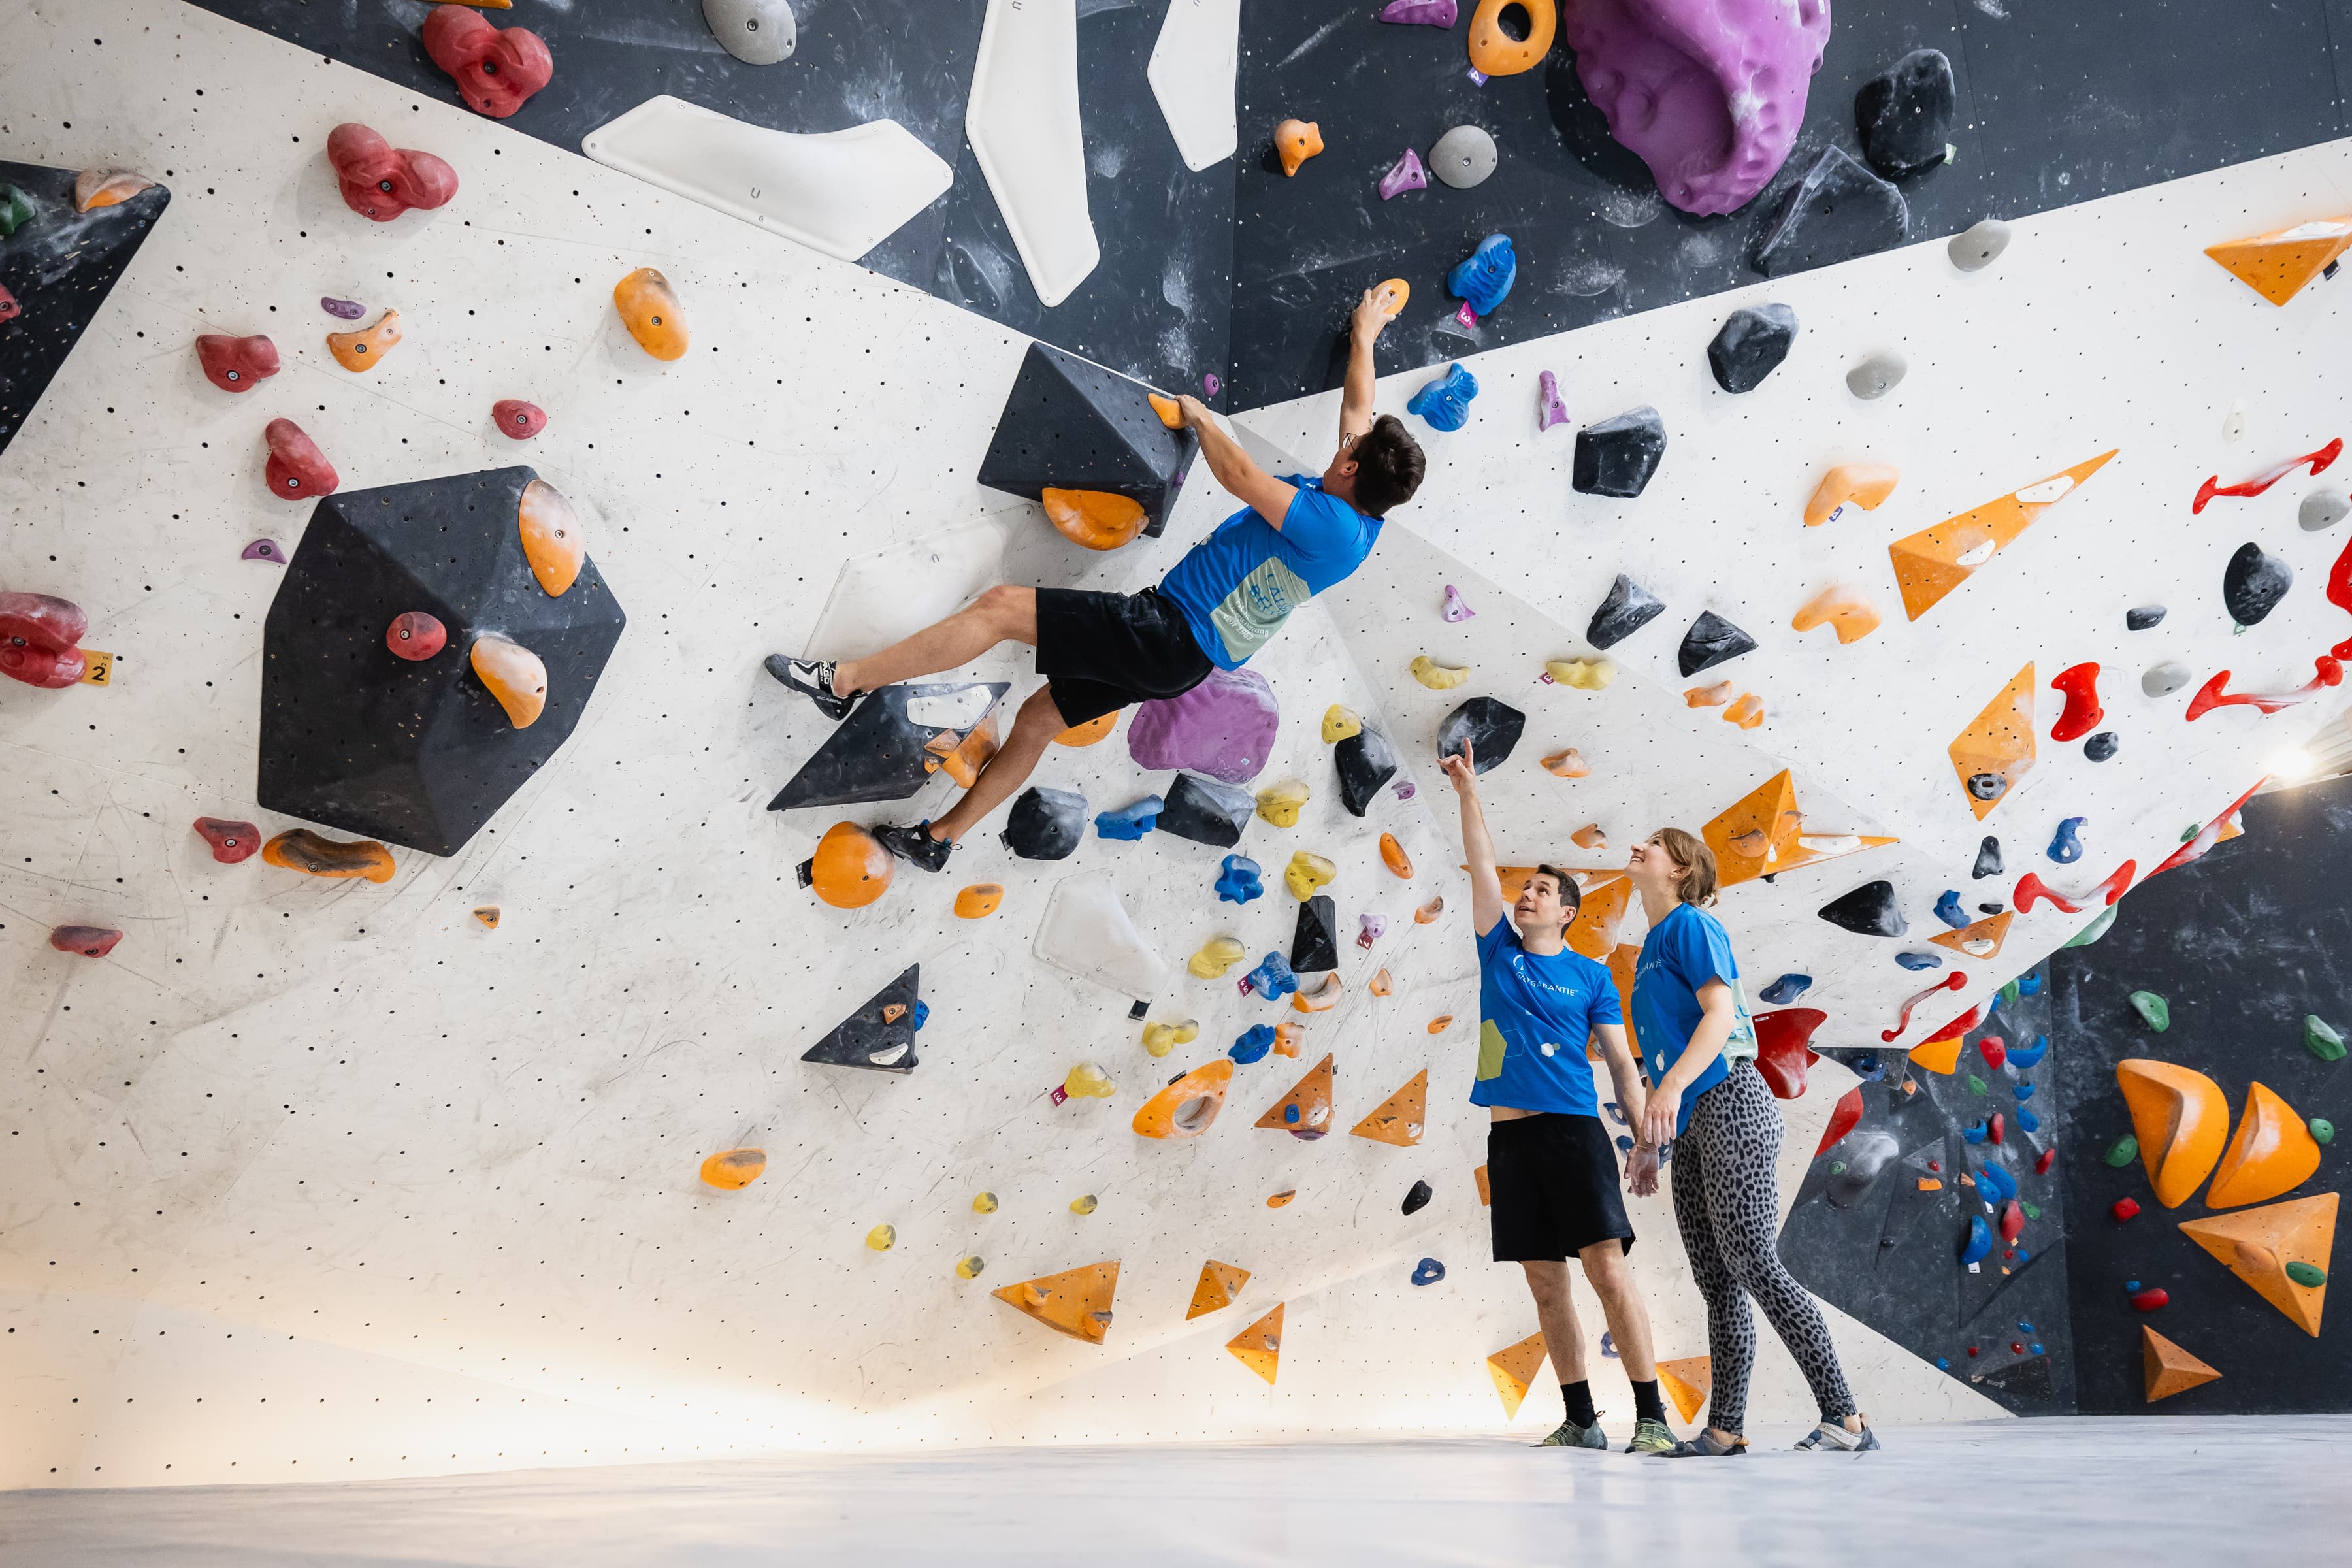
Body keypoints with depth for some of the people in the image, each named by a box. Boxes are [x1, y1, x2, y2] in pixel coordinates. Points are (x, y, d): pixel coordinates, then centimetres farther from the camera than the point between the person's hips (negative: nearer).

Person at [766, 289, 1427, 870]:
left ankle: (841, 682, -8)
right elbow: (1359, 412, 23)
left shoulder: (1330, 523, -21)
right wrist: (1364, 338, 35)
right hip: (1185, 658, 10)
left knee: (1001, 606, -13)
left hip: (1168, 629, -10)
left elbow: (1238, 474, -23)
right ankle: (940, 838, 28)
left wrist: (1198, 416, -3)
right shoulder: (1358, 523, 7)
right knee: (1037, 719, 18)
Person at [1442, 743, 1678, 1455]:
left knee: (1609, 1269, -11)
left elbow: (1621, 1063, 5)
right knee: (1545, 1283, 6)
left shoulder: (1591, 976, 6)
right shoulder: (1499, 952, 13)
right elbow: (1482, 867, 6)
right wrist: (1469, 793, -1)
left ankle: (1652, 1416, -7)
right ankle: (1580, 1420, 13)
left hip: (1574, 1130, -3)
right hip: (1510, 1135, 4)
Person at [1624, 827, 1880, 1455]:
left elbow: (1721, 1011, -16)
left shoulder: (1691, 924, -3)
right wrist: (1648, 1139, 19)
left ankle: (1845, 1417, -6)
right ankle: (1725, 1429, 9)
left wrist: (1673, 1086, -29)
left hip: (1730, 1106, -9)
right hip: (1691, 1125, 9)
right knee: (1717, 1283, 7)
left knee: (1754, 1266, -12)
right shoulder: (1651, 947, 22)